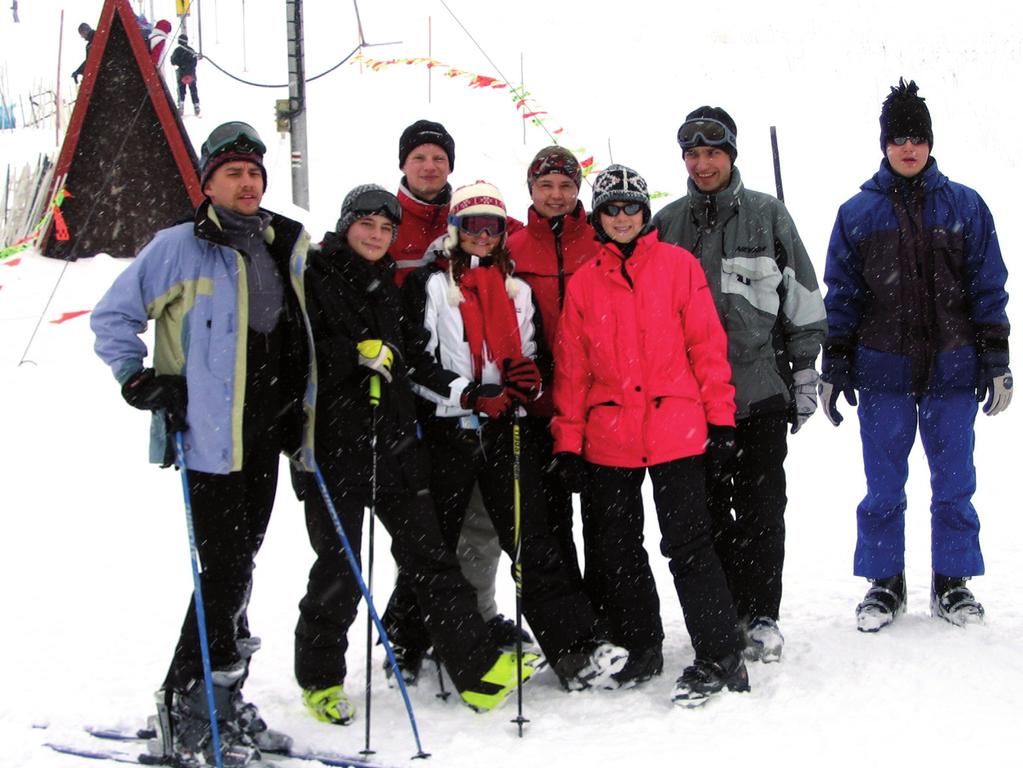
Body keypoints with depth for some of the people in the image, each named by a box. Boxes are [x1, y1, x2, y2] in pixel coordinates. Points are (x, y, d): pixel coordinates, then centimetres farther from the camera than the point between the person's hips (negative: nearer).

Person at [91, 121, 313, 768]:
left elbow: (305, 335, 21)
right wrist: (139, 382, -9)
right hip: (209, 438, -6)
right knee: (226, 572, -8)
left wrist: (306, 420, 16)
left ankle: (224, 700, 24)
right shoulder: (178, 247, -4)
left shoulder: (290, 246, 12)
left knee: (239, 567, 12)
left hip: (266, 438, 6)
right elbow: (113, 316, 1)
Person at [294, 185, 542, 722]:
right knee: (339, 567, -1)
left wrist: (455, 389, 9)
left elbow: (410, 355, 21)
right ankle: (320, 679, 16)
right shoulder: (315, 276, -2)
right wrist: (358, 354, -22)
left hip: (394, 438, 6)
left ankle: (477, 669, 6)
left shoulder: (387, 285, 18)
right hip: (335, 441, -6)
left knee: (426, 552, 5)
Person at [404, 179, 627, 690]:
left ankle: (576, 649, -12)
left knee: (532, 541, -6)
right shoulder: (428, 286, 2)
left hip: (506, 431, 3)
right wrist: (466, 394, -17)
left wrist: (530, 375, -4)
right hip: (446, 433, -2)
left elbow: (537, 356, 20)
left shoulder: (517, 289, 16)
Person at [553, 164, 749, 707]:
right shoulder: (583, 283, 9)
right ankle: (636, 652, 25)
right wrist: (568, 443, 5)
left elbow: (706, 343, 2)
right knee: (615, 551, 11)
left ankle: (720, 658, 2)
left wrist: (720, 415, -3)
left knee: (688, 545, -5)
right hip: (608, 436, 4)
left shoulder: (678, 265, 3)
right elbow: (571, 368, 9)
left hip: (675, 429, -3)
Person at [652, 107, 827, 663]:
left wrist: (804, 375, 3)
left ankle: (761, 615, 10)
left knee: (760, 509, 1)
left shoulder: (768, 215, 5)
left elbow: (803, 300, 6)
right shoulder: (665, 225, 9)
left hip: (761, 388, -1)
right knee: (707, 510, 6)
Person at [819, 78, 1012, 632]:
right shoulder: (857, 213, 4)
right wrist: (834, 370, 3)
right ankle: (884, 583, 18)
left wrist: (996, 362, 1)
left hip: (953, 367, 0)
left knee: (955, 482, 7)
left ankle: (953, 583, 19)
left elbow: (988, 289, 5)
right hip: (882, 370, 0)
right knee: (883, 486, 5)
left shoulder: (964, 206, 4)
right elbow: (841, 297, 6)